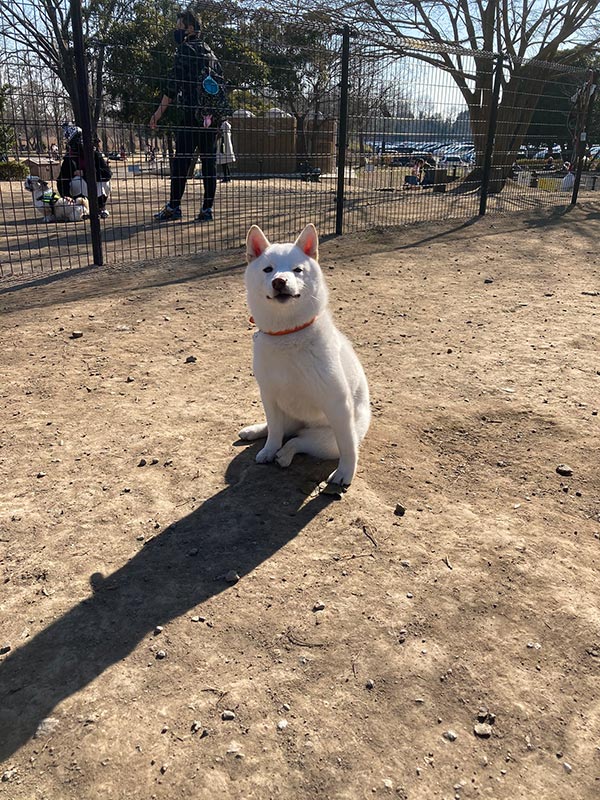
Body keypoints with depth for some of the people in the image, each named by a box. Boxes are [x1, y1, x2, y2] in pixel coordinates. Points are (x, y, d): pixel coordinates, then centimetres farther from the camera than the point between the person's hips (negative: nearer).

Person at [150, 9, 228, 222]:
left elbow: (174, 84, -9)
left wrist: (160, 111, -8)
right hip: (213, 116, 7)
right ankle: (207, 209, 3)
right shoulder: (210, 52, 20)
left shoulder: (186, 49, -1)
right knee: (209, 161, 4)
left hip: (192, 115, -7)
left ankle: (174, 207, -5)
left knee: (181, 160, -5)